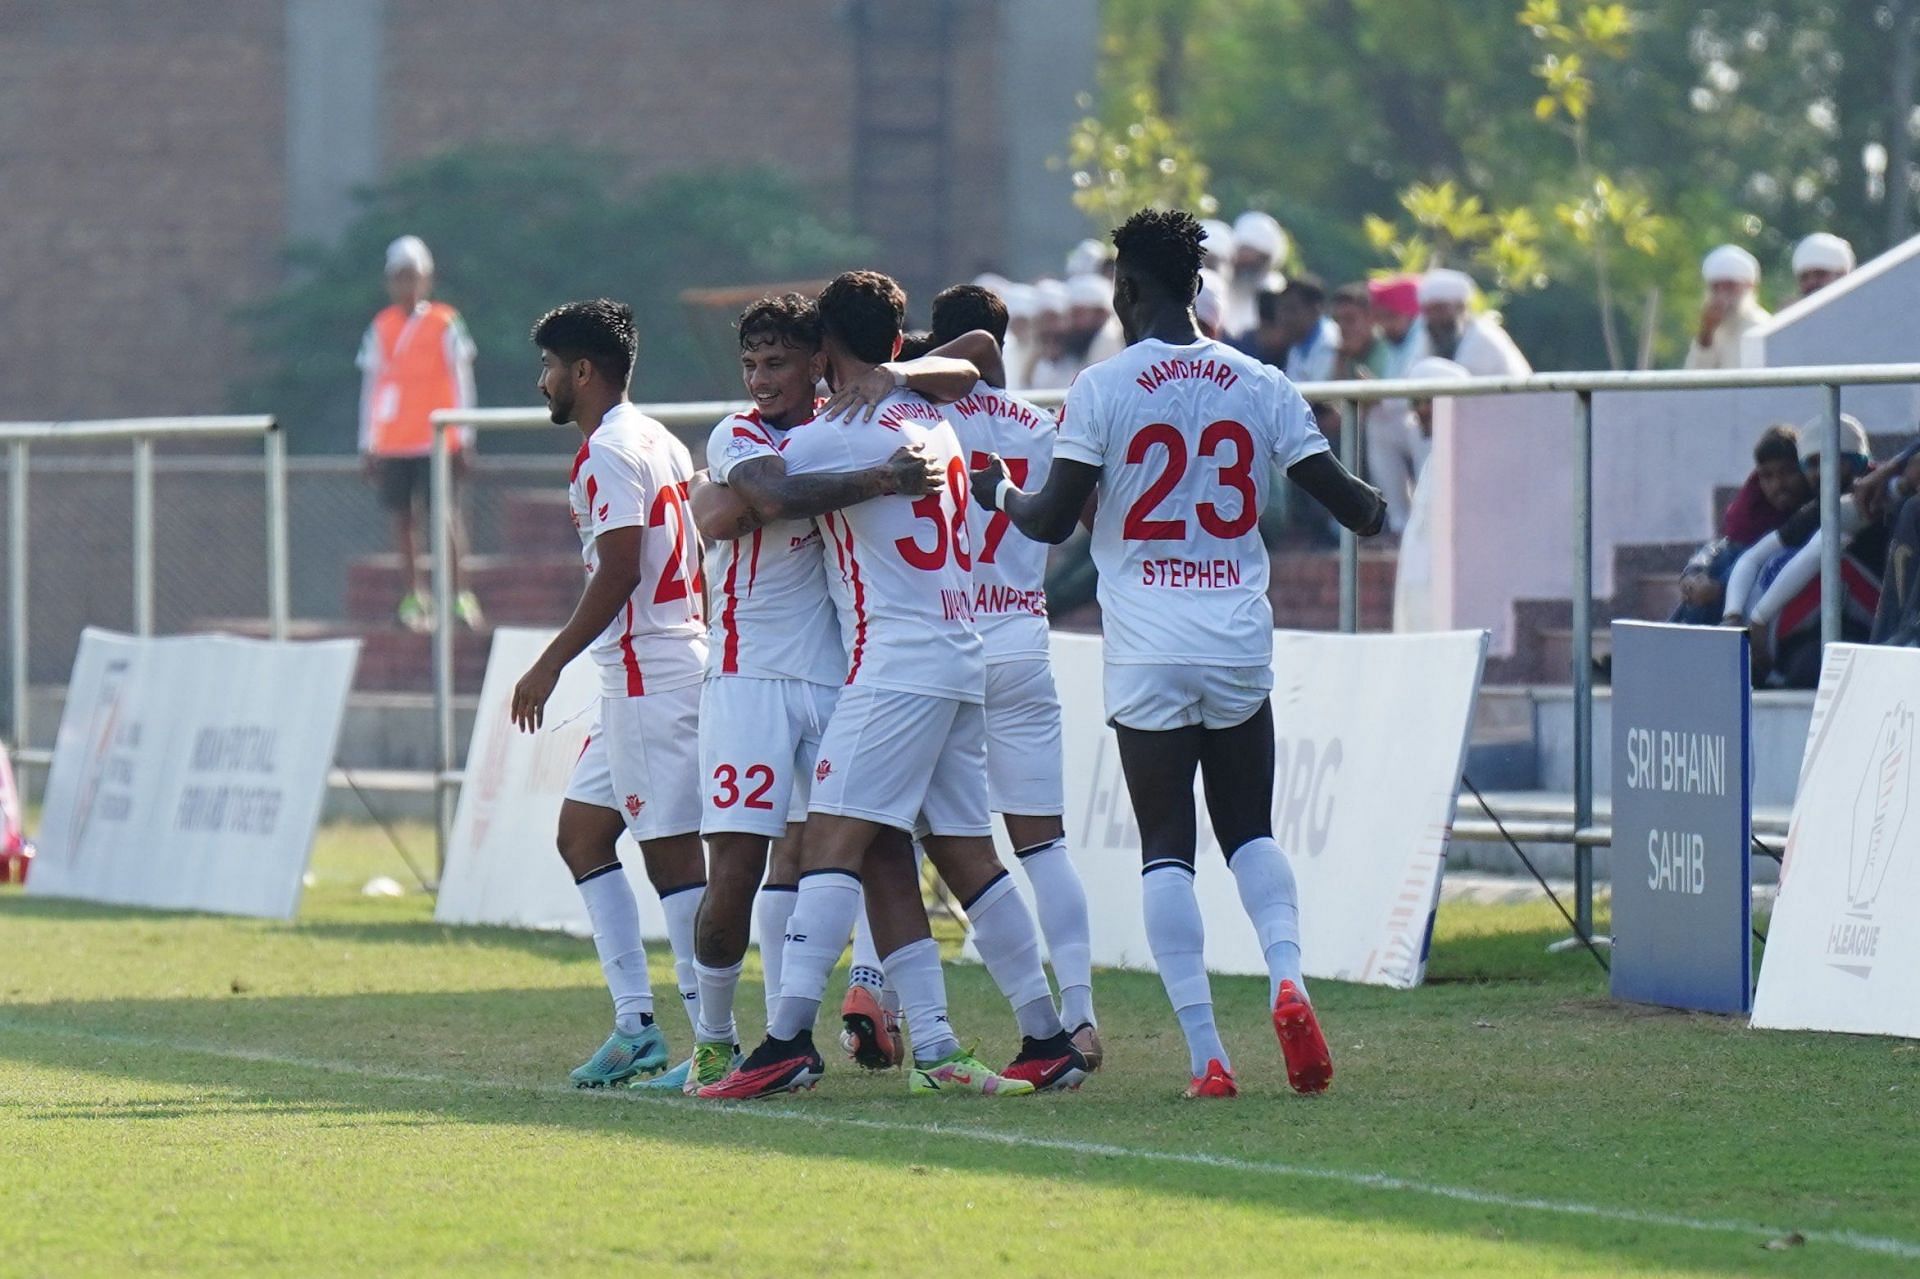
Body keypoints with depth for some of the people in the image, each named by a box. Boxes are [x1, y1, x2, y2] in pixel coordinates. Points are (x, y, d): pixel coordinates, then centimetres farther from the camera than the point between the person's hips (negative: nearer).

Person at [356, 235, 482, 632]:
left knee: (446, 514, -8)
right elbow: (370, 387, 13)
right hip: (392, 442, 3)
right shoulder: (381, 328, 10)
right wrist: (368, 445, 11)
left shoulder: (445, 324, 1)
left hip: (436, 439, -3)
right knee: (403, 517, 3)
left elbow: (461, 380, 3)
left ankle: (459, 594, -7)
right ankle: (414, 596, 8)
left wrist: (463, 438, -1)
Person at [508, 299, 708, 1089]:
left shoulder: (608, 453, -13)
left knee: (671, 852, -9)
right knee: (581, 831, 14)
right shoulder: (659, 444, 17)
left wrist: (551, 665, -16)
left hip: (649, 671, -11)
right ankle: (636, 1024, 11)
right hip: (640, 676, 11)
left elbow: (619, 569, -20)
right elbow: (700, 551, 18)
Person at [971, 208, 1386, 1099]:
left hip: (1148, 652, -2)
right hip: (1240, 642, 2)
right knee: (1249, 832, 16)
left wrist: (1000, 494, 17)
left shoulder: (1102, 390, -5)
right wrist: (1372, 512, 30)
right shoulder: (1259, 386, 4)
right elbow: (1340, 496, 7)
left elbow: (1052, 520, -5)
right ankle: (1286, 977, -11)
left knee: (1167, 849, 3)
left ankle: (1205, 1052, -7)